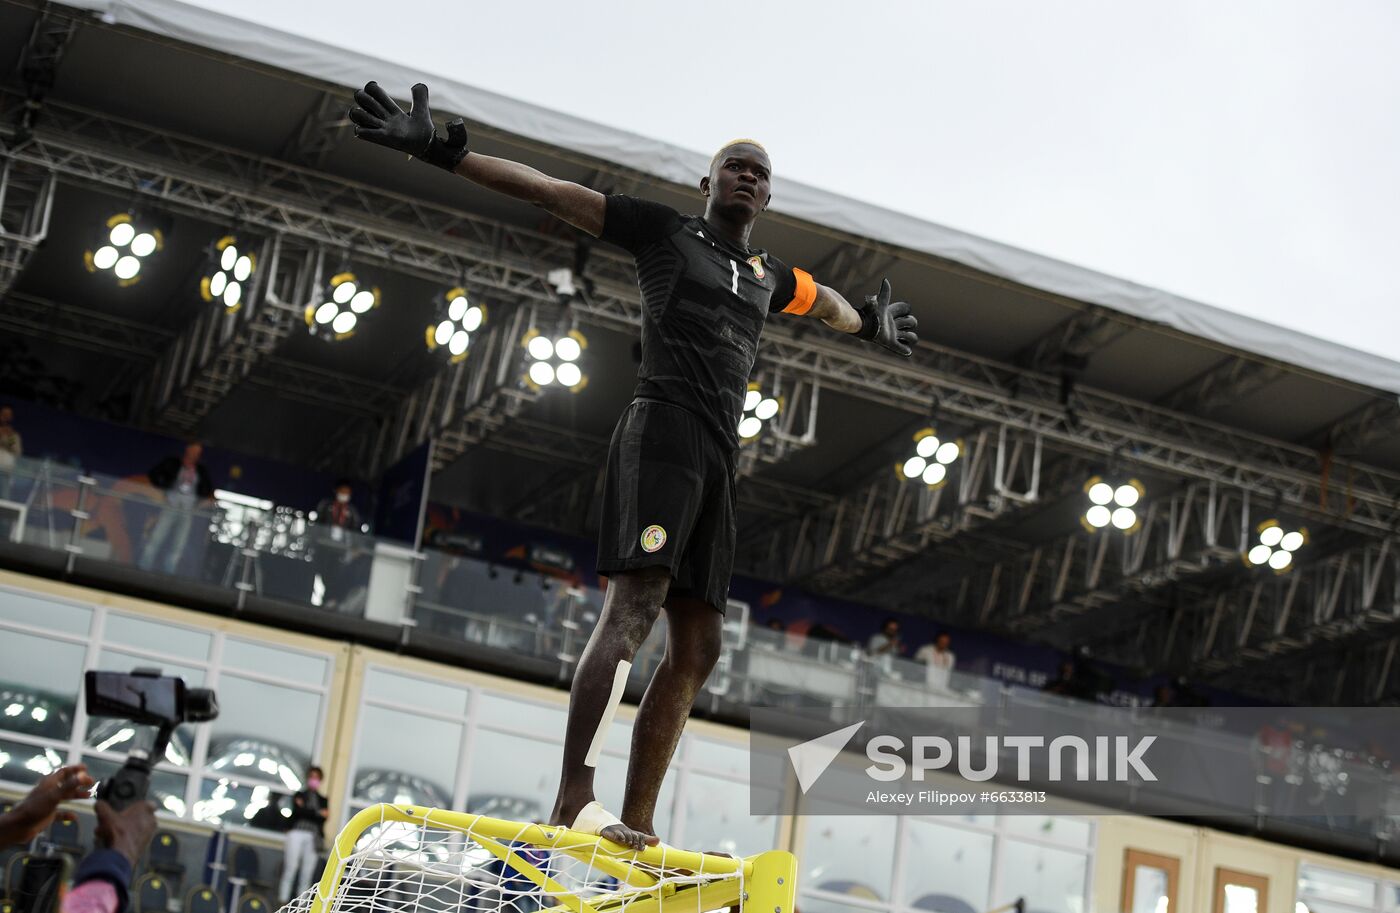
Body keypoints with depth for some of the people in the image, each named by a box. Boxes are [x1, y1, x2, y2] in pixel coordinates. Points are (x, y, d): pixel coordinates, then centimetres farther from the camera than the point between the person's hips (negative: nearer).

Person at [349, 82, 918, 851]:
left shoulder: (770, 276, 26)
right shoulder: (663, 231, 9)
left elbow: (829, 304, 50)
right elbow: (546, 189, 4)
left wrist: (870, 325, 66)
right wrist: (437, 153, -4)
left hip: (718, 457, 7)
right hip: (662, 425, -7)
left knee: (696, 647, 0)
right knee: (634, 604, -24)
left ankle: (635, 823, -1)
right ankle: (571, 803, -34)